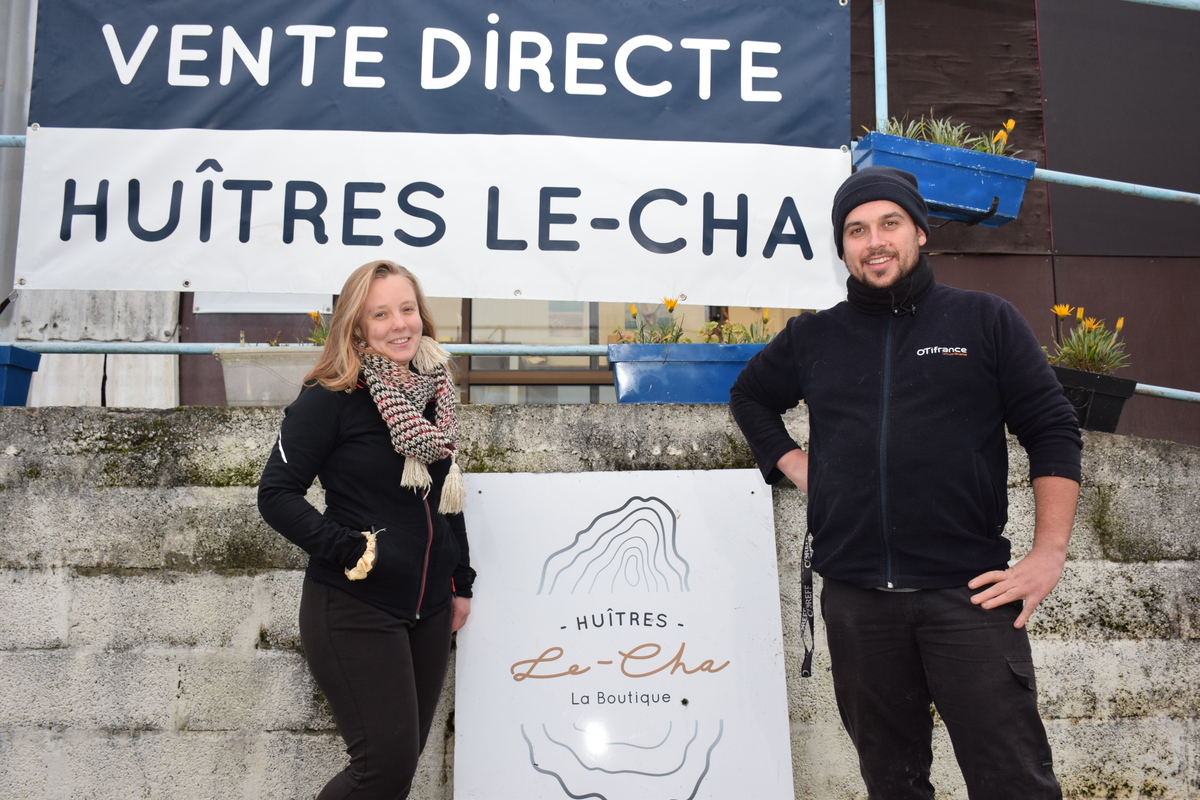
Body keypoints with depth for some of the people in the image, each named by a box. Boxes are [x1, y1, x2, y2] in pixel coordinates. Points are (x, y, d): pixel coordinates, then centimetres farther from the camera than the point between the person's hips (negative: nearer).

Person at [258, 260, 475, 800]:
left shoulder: (433, 394, 8)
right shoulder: (331, 399, -11)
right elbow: (276, 494, -12)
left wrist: (461, 583, 17)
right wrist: (347, 548, -23)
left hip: (428, 610, 6)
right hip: (354, 611, -6)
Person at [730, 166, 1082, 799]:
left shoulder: (985, 321, 4)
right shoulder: (812, 338, 11)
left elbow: (1053, 433, 1)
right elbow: (749, 397, 28)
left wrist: (1049, 554, -6)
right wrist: (793, 464, 12)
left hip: (969, 594, -2)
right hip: (855, 599, 3)